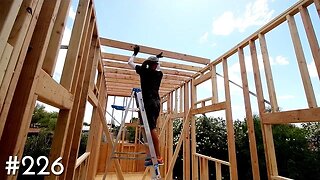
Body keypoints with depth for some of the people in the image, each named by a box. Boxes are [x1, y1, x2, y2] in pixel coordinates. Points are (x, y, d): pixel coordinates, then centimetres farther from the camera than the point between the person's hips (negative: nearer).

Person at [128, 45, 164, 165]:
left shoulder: (144, 70, 4)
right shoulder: (159, 74, 17)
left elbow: (130, 62, 18)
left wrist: (135, 53, 33)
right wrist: (158, 58, 53)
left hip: (149, 101, -7)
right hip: (156, 102, 7)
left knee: (152, 128, -11)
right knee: (152, 128, 11)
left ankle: (158, 157, -12)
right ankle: (153, 154, 13)